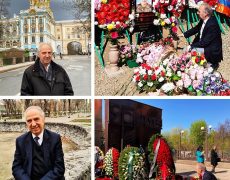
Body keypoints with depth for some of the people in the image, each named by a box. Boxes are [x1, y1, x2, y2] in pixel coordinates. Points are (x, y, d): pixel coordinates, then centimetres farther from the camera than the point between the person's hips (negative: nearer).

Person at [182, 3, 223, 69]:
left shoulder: (212, 25, -30)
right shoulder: (203, 20, -7)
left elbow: (205, 42, -27)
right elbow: (196, 29, 10)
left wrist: (191, 46, -21)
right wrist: (184, 34, 1)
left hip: (212, 51, -8)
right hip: (203, 45, 8)